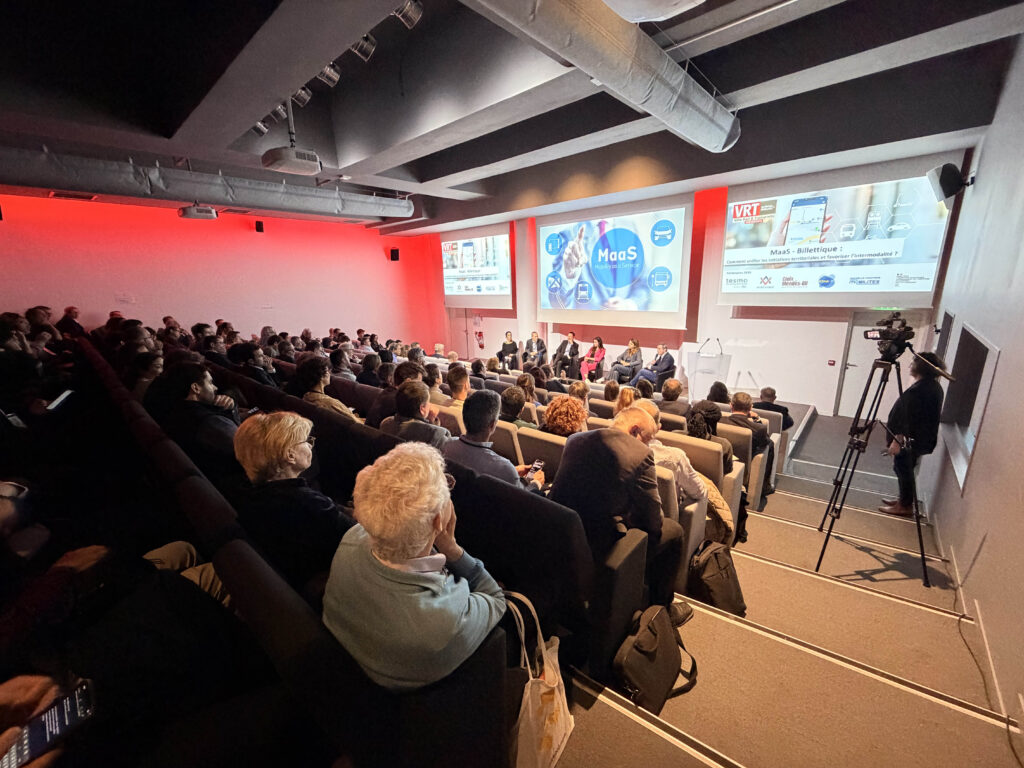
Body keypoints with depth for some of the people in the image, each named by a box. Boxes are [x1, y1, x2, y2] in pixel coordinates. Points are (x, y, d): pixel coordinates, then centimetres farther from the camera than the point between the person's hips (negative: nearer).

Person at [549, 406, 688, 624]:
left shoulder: (575, 439, 3)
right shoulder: (640, 454, -15)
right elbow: (652, 522, -10)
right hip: (599, 548, -7)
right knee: (673, 531, 17)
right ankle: (662, 608, 36)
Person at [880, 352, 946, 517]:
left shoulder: (918, 390, -24)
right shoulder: (935, 387, 9)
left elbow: (908, 418, -25)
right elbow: (928, 416, 17)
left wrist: (897, 440, -21)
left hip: (910, 440, -10)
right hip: (922, 439, 10)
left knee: (904, 471, 3)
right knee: (905, 470, 20)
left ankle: (905, 506, 13)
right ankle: (904, 500, 31)